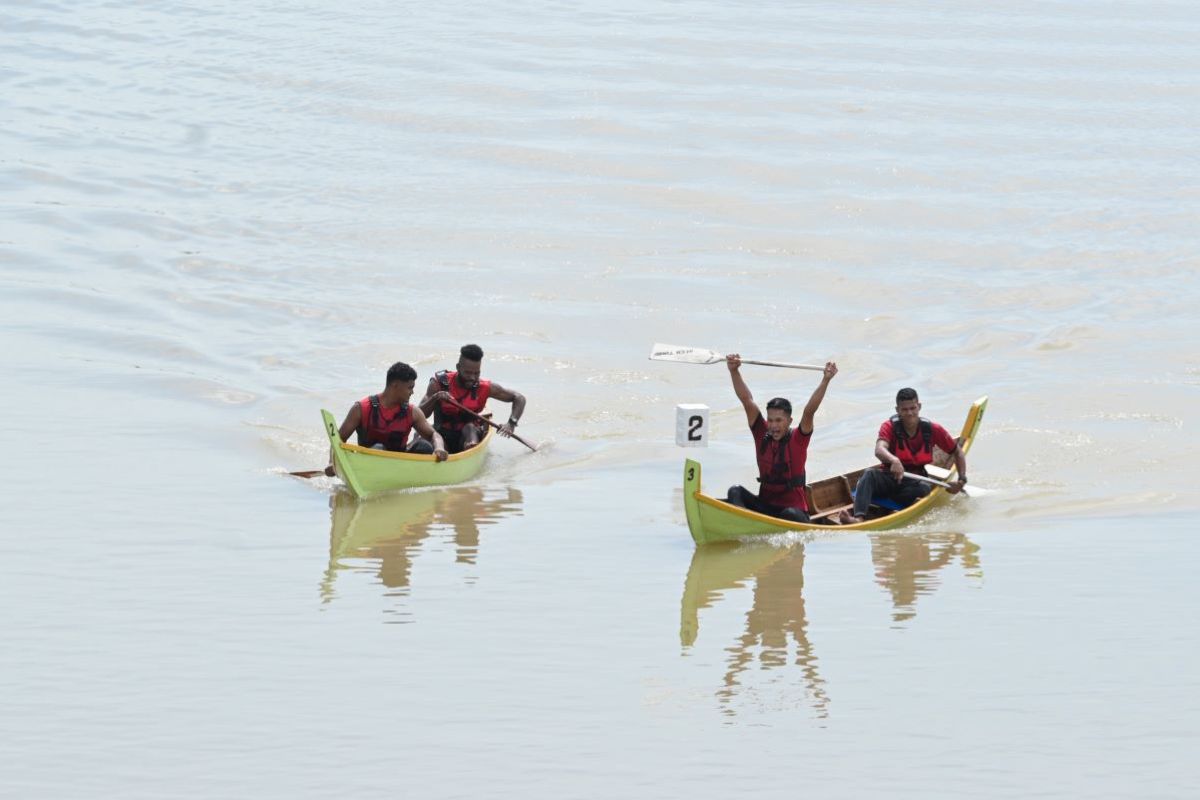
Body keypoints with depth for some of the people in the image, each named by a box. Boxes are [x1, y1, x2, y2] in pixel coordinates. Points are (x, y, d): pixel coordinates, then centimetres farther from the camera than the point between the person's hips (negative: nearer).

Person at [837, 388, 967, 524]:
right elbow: (879, 450, -28)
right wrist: (893, 460, -51)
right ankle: (858, 518, -55)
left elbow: (958, 453, 9)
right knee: (869, 475, -33)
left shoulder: (932, 429, -2)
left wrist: (962, 480, -4)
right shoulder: (890, 427, -6)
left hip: (915, 481, 0)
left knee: (924, 488, -36)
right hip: (889, 477, 0)